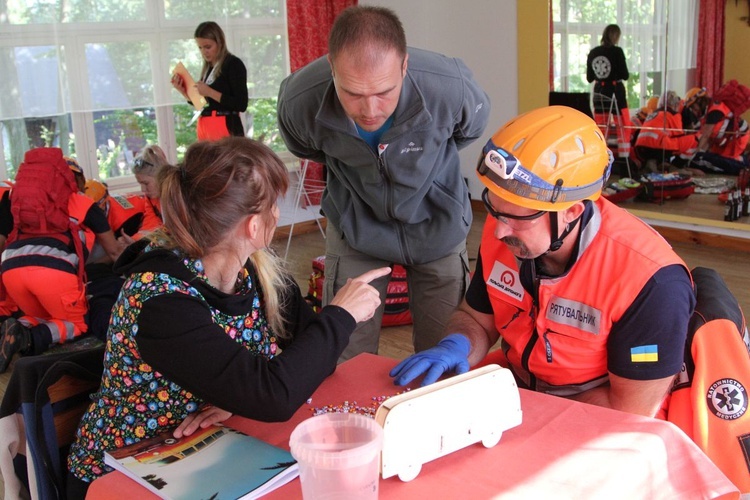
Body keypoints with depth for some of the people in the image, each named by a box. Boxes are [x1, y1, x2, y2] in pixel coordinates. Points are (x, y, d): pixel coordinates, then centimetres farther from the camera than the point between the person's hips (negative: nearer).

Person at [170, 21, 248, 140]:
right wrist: (183, 91, 4)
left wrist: (210, 92, -15)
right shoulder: (207, 68, 16)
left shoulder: (233, 64, -3)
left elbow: (241, 105, -11)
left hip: (227, 128, -6)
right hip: (206, 128, 6)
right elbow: (202, 103, 19)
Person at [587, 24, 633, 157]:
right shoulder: (617, 51, -12)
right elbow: (625, 75, -10)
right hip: (616, 91, -4)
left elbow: (589, 78, 6)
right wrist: (616, 73, 10)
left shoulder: (592, 53, 1)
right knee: (624, 127, 6)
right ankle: (623, 158, 3)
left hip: (599, 92, 4)